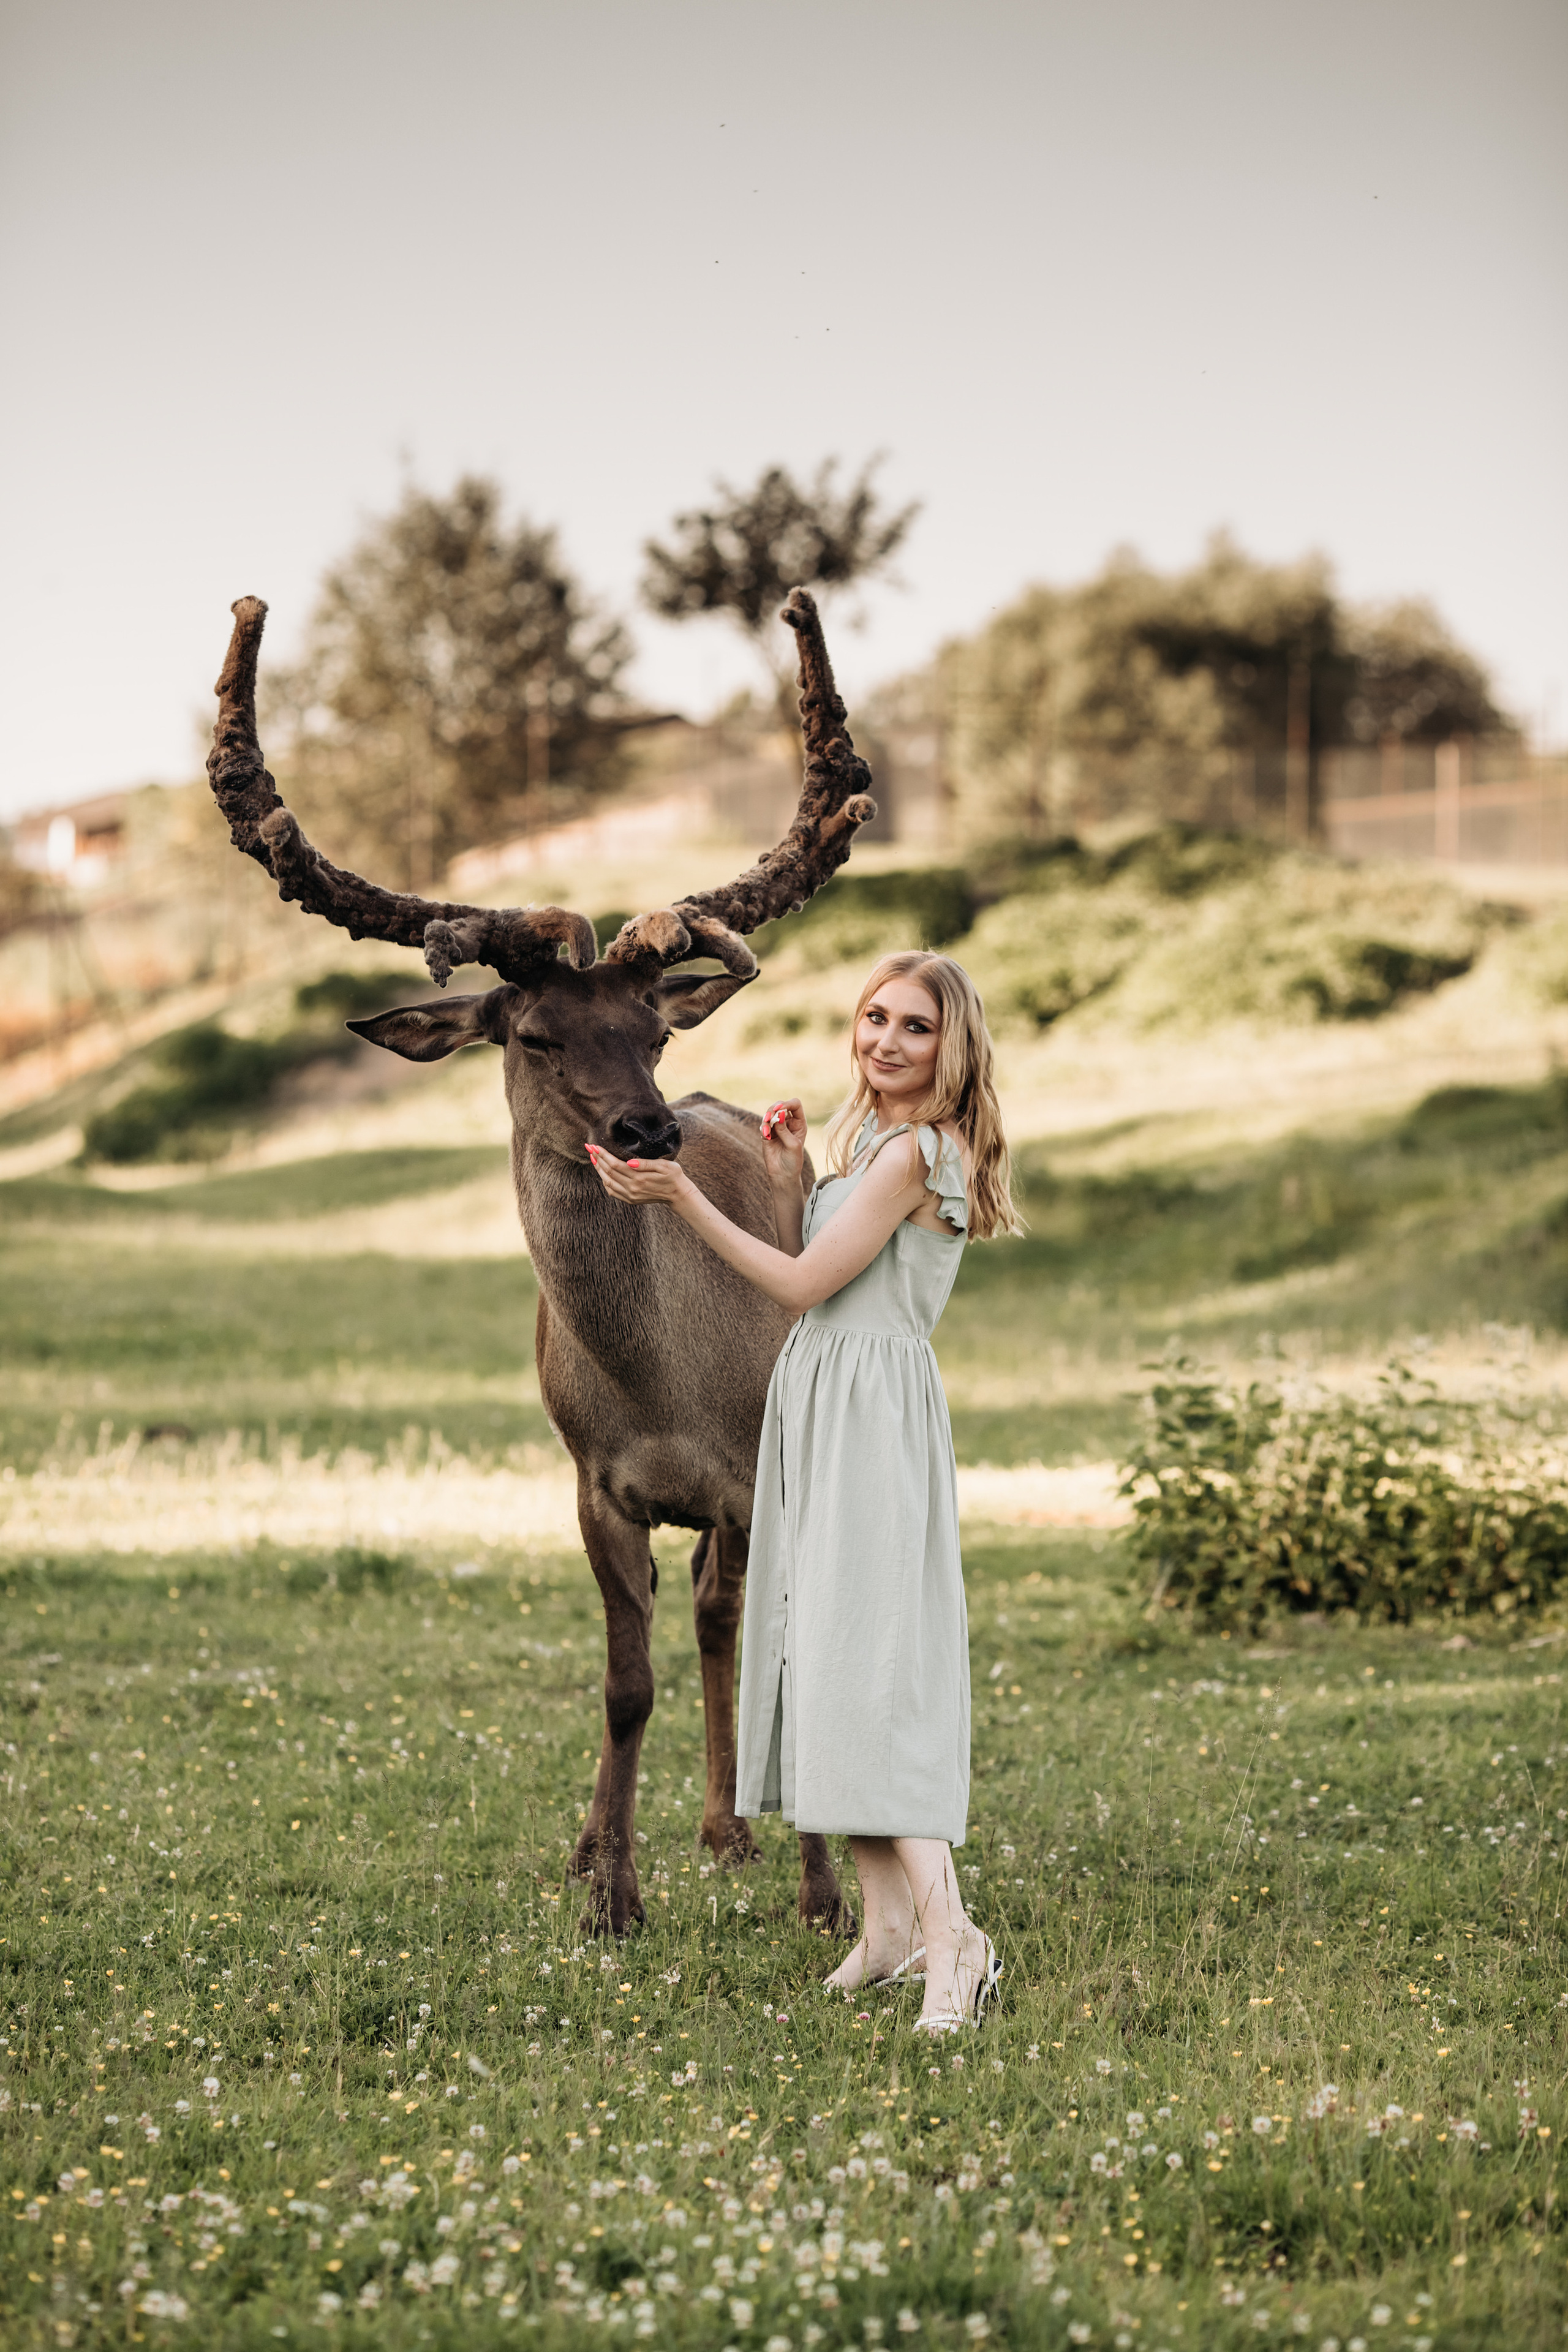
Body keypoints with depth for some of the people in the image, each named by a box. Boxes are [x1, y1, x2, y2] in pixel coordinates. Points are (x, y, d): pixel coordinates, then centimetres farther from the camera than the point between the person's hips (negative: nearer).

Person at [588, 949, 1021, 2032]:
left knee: (868, 1662, -16)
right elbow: (812, 1276, 17)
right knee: (828, 1655, 10)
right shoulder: (871, 1142, 17)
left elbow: (803, 1285, -14)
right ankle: (890, 1920, 14)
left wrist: (682, 1197, -12)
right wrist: (789, 1182, 5)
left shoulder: (912, 1152, -13)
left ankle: (949, 1936, -22)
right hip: (822, 1413, 10)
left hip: (874, 1418, -10)